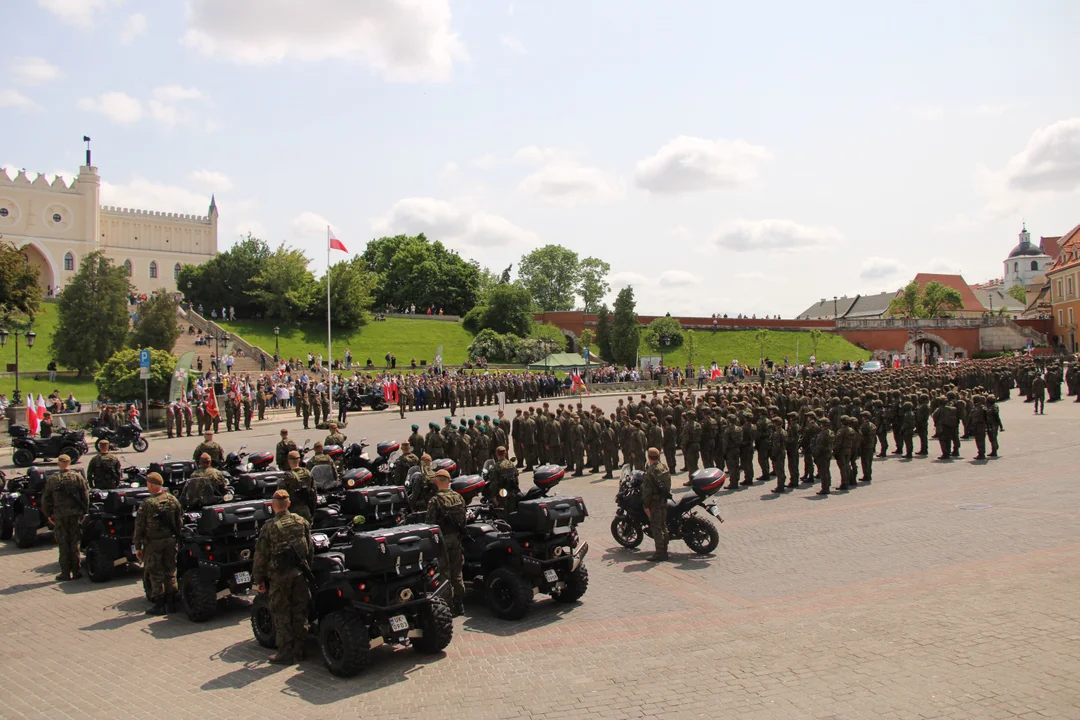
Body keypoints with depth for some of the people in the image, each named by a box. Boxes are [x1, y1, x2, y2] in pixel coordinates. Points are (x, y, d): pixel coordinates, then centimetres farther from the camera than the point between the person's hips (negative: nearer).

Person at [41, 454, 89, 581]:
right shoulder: (78, 477, -1)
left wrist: (48, 514, 12)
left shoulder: (52, 480, -1)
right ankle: (75, 572, 10)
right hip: (76, 514, 1)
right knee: (74, 543, 8)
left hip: (60, 515, -1)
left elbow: (45, 499, 2)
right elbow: (86, 496, -1)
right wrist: (84, 511, 8)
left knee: (63, 544, 6)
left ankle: (65, 573, 8)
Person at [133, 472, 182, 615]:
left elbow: (139, 526, -9)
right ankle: (171, 603, 18)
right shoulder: (173, 500, 1)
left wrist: (138, 546, -2)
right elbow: (179, 522, 8)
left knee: (155, 574, 5)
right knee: (170, 571, 13)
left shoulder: (147, 504, -13)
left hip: (154, 543, -5)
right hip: (171, 540, 5)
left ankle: (159, 605, 9)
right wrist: (176, 538, 18)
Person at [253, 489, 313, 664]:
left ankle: (285, 653, 9)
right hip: (300, 572, 4)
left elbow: (261, 555, -6)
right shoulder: (301, 521, 3)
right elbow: (310, 548, 9)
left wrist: (259, 579, 3)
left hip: (280, 574, -4)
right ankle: (298, 649, 20)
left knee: (282, 614, 5)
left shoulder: (269, 527, -10)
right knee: (300, 612, 12)